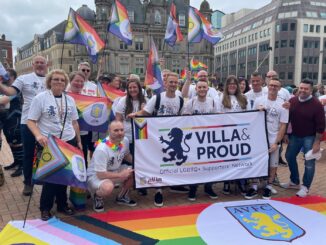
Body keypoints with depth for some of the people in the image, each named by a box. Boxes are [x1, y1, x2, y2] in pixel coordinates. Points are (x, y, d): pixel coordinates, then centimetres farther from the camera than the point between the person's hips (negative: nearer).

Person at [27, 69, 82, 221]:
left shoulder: (70, 99, 8)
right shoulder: (40, 98, -6)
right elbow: (31, 121, -9)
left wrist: (79, 141, 12)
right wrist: (38, 135, -26)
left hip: (69, 142, 4)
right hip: (48, 143, -4)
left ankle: (62, 204, 27)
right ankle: (45, 208, 21)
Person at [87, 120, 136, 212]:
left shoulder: (125, 141, -11)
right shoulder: (102, 149, -32)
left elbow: (127, 156, 11)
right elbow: (101, 175, -30)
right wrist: (121, 175, -23)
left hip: (115, 170, 7)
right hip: (95, 175, -7)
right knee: (108, 188, -39)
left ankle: (122, 196, 12)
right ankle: (97, 197, 0)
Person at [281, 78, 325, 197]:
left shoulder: (316, 104, -16)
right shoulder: (292, 101, -2)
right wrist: (285, 134, 6)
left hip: (309, 137, -5)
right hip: (295, 135, 6)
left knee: (309, 162, -1)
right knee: (289, 156, 13)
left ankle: (305, 187, 13)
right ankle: (294, 181, 31)